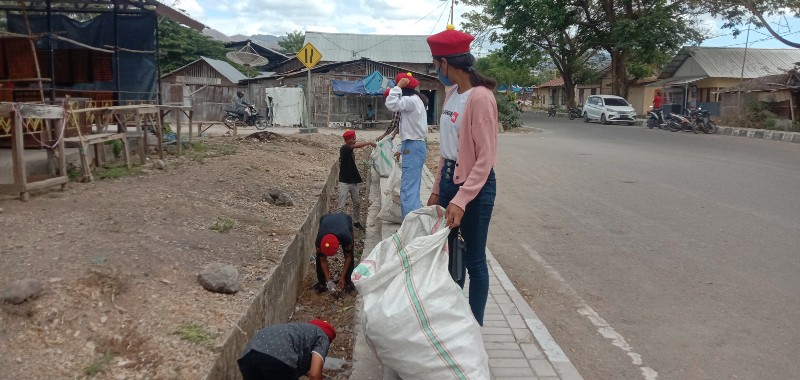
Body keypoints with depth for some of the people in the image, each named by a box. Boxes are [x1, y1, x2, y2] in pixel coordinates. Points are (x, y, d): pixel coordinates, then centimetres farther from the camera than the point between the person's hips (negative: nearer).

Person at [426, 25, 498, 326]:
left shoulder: (480, 98, -18)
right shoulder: (451, 94, 7)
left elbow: (486, 159, -20)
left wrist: (460, 201, -25)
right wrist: (437, 190, 13)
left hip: (475, 186, -8)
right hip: (449, 179, 9)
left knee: (473, 260, 5)